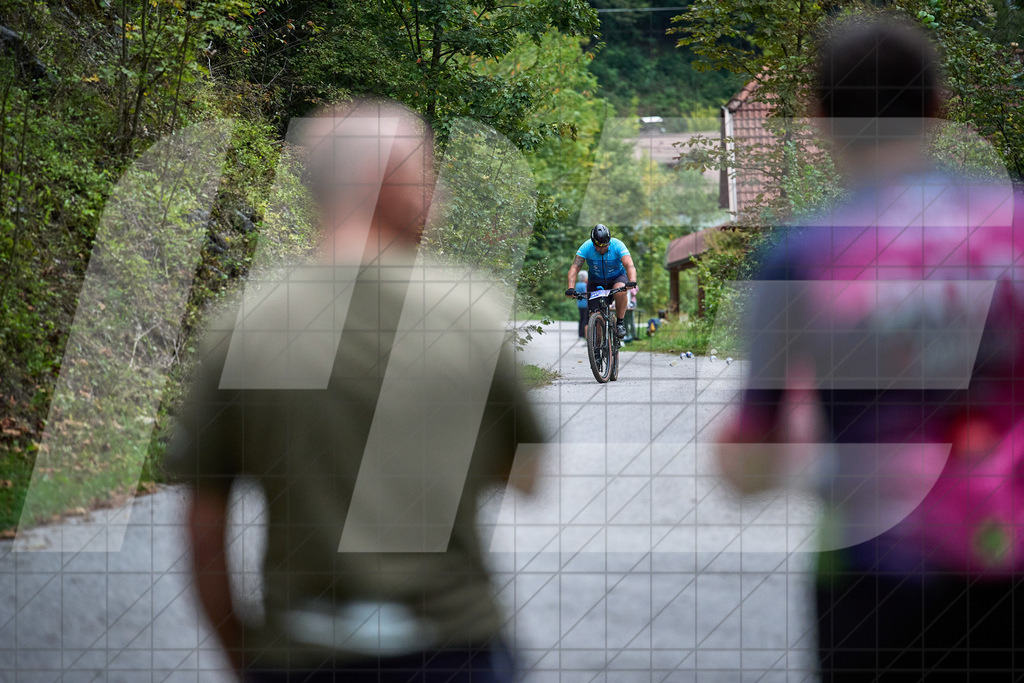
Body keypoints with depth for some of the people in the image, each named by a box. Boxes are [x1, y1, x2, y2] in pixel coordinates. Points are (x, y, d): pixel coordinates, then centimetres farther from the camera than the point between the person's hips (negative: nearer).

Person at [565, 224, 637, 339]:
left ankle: (619, 324, -20)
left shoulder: (617, 245, -27)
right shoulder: (586, 247, -23)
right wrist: (570, 288, -44)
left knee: (621, 291, -35)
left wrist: (632, 282, -58)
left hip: (616, 277, -2)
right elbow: (574, 268, -29)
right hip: (596, 280, 2)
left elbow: (629, 266, -38)